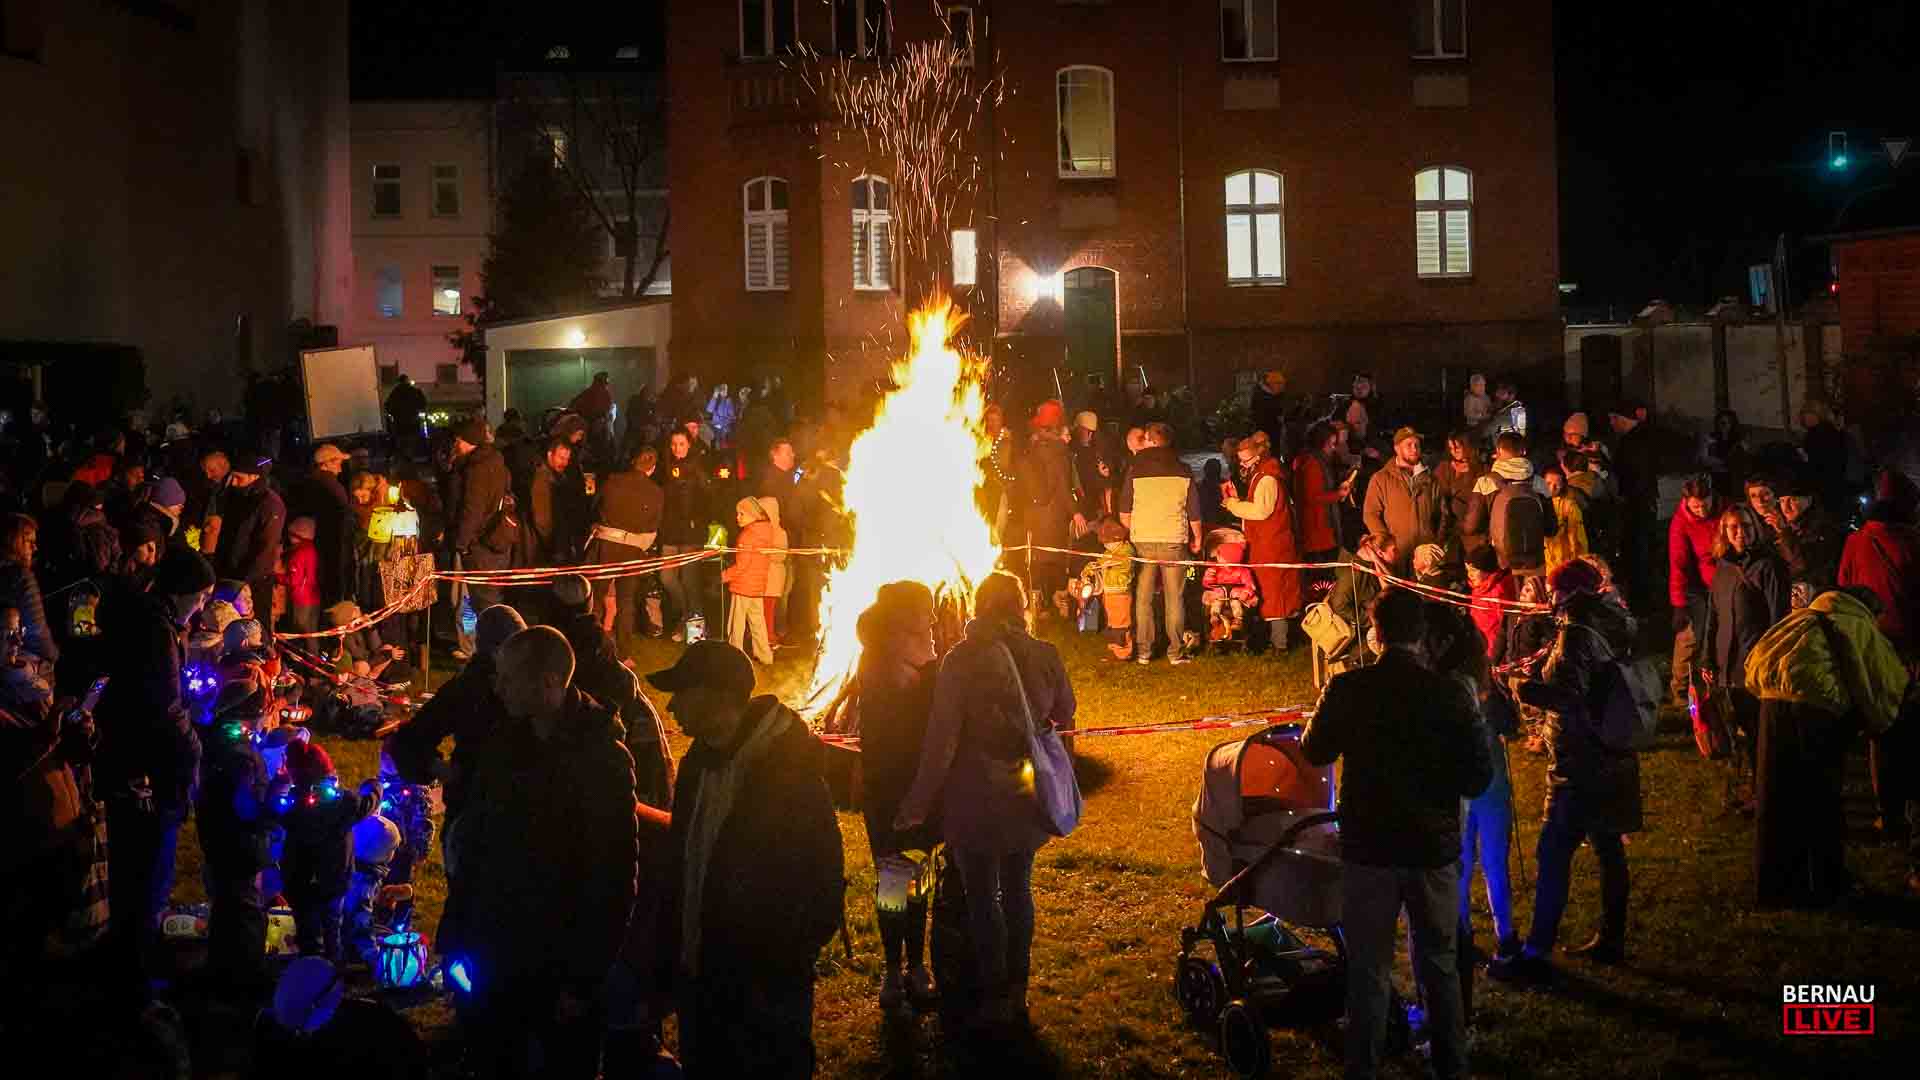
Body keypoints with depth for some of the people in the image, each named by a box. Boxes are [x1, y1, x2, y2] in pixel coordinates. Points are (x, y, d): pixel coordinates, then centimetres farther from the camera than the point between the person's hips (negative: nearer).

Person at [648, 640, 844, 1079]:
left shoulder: (789, 774, -18)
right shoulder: (699, 763, 5)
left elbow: (824, 894, -16)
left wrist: (778, 972, -15)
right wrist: (669, 967, 9)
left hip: (764, 995, -7)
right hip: (698, 984, 7)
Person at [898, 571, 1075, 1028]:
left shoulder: (962, 660, -15)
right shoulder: (1045, 657, -5)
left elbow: (941, 741, -15)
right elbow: (1065, 721, 9)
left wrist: (917, 804, -8)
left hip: (977, 797, -4)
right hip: (1027, 797, 4)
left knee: (981, 896, 9)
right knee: (1018, 888, 18)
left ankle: (994, 1000, 14)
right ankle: (1017, 993, 27)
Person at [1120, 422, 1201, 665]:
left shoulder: (1136, 470, 0)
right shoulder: (1183, 471, 2)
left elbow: (1124, 513, 2)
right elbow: (1194, 512, 5)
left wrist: (1130, 533, 18)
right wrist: (1197, 538, 18)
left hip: (1142, 540, 0)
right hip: (1174, 540, 0)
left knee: (1143, 597, 7)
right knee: (1175, 597, 5)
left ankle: (1143, 651, 7)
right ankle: (1176, 651, 5)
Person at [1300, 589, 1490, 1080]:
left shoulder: (1347, 689, -12)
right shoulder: (1450, 694, -12)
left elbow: (1315, 752, 5)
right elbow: (1479, 778, -7)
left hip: (1368, 848, -1)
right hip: (1434, 849, 1)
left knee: (1368, 969, 10)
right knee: (1439, 966, 17)